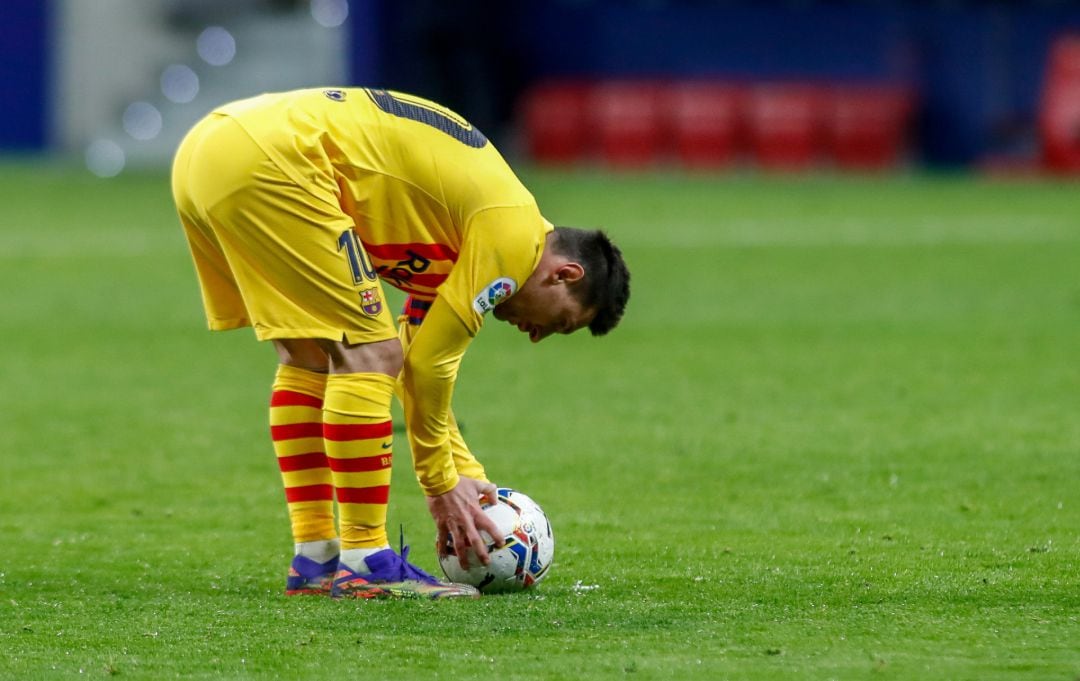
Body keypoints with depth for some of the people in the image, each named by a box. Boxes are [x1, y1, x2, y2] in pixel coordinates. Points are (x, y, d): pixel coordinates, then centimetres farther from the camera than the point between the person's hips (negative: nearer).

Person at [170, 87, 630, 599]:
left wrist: (464, 480, 31)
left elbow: (423, 367, 33)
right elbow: (428, 365, 0)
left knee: (308, 359, 19)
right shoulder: (514, 231, -1)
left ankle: (313, 561, 19)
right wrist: (443, 485, 11)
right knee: (369, 355, -4)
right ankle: (364, 564, -2)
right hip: (267, 160, -10)